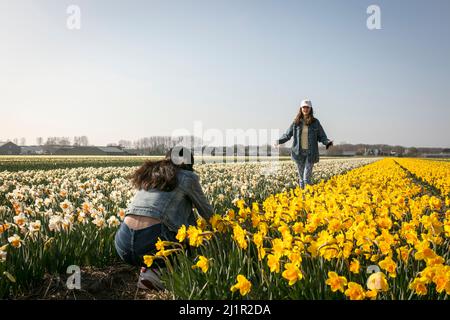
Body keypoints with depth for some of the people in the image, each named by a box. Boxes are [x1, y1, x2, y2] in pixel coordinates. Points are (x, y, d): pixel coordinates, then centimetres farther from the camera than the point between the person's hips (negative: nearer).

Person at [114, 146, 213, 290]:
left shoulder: (149, 174, 26)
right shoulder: (187, 177, 10)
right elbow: (206, 211, 23)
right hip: (152, 242, -7)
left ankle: (147, 267, 13)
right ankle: (156, 271, 0)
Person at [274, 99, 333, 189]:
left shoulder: (315, 122, 2)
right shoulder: (296, 122, 4)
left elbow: (321, 136, 5)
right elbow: (288, 135, 8)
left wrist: (327, 142, -16)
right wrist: (279, 141, -9)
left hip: (311, 153, -2)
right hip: (299, 152, 2)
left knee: (307, 178, -8)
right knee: (301, 176, 9)